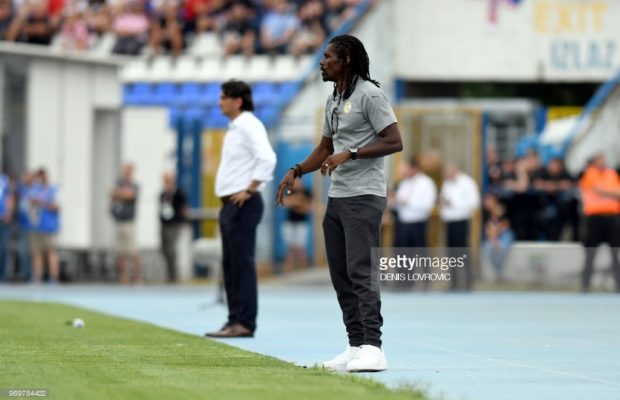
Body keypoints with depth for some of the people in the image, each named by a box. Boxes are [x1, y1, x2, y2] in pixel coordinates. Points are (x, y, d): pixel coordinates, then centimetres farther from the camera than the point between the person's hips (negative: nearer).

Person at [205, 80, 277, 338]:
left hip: (243, 204, -10)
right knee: (230, 265, 10)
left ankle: (244, 323, -10)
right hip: (230, 205, 10)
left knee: (242, 263, -10)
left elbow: (267, 159, -25)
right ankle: (235, 322, 13)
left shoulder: (249, 126, -11)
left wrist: (249, 190, -22)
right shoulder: (235, 128, 19)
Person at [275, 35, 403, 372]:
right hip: (336, 198, 9)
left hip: (364, 197, -9)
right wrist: (296, 172, 15)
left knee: (360, 272, -16)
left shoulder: (369, 94, -10)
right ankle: (356, 347, 9)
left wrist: (350, 154, -21)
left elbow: (394, 142, -16)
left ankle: (372, 348, -19)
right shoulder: (333, 100, 18)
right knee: (340, 275, 6)